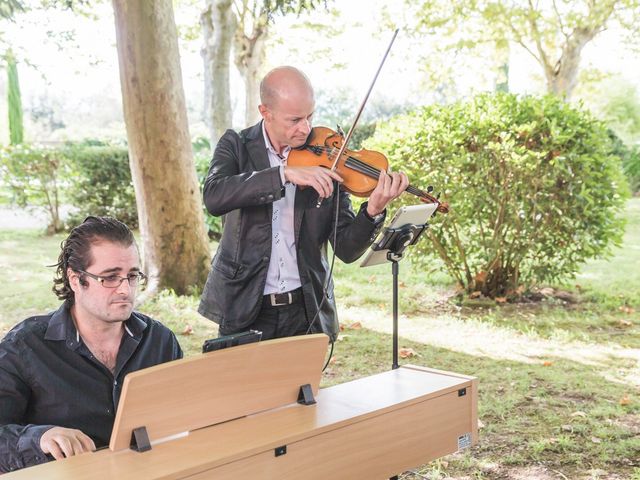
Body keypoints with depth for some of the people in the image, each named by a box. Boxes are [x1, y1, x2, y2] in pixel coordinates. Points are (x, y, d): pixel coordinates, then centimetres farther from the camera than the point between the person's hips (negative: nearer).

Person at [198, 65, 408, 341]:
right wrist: (284, 173, -32)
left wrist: (374, 211, -23)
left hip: (307, 311, 1)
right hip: (244, 309, -1)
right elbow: (214, 197, -24)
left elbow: (346, 250, -4)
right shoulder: (237, 146, -2)